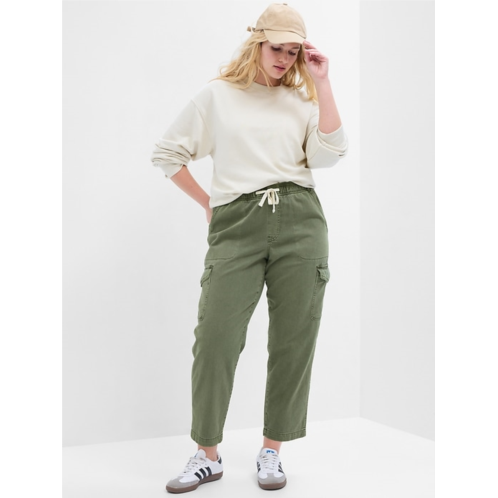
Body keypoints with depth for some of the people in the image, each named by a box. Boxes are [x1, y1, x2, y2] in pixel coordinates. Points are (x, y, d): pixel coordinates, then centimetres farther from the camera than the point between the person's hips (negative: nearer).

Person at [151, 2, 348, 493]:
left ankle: (271, 450, 18)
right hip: (236, 223, -1)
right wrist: (206, 201, 9)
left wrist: (322, 83, 0)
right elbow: (166, 152, 14)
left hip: (299, 219, 2)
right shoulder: (216, 96, 11)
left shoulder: (303, 98, 15)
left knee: (293, 339, 2)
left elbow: (329, 154, -1)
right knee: (215, 336, -6)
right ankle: (207, 455, 10)